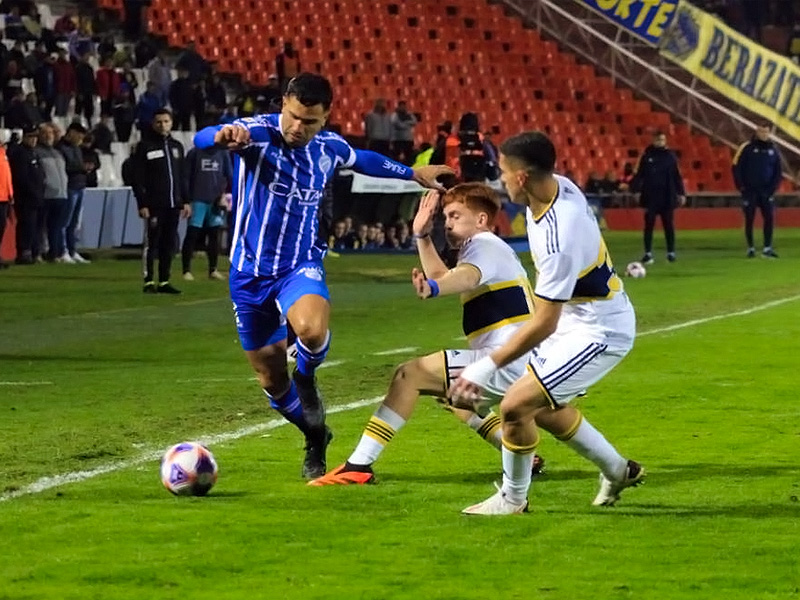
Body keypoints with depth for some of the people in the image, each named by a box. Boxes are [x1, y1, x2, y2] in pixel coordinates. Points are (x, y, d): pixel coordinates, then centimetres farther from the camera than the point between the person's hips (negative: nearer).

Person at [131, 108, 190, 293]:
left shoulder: (176, 146, 15)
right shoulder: (145, 146, -3)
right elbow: (138, 178, -7)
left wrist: (185, 201, 12)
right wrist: (142, 204, -14)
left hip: (173, 205, 5)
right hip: (154, 206, -5)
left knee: (169, 245, 6)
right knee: (151, 244, -3)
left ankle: (164, 282, 11)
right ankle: (149, 282, 1)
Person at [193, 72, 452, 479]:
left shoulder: (329, 148, 1)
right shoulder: (257, 132, -13)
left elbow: (363, 160, 25)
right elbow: (201, 139, -32)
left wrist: (412, 173, 37)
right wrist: (223, 136, -56)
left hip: (300, 266, 1)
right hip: (250, 272, -1)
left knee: (312, 329, -33)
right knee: (271, 380, 7)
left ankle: (306, 378, 2)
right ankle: (316, 438, 35)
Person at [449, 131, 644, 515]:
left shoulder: (559, 239, -35)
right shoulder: (558, 186, -9)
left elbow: (543, 324, -30)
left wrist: (487, 367, -27)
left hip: (598, 331, -10)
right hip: (575, 315, 10)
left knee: (516, 405, -13)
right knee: (543, 408, 21)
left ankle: (513, 498, 9)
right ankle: (618, 471, 39)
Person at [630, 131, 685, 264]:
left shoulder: (670, 156, 4)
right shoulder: (647, 156, 2)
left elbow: (676, 176, 6)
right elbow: (639, 175, -1)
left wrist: (681, 193, 1)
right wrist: (635, 187, -15)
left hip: (667, 197, 1)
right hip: (650, 197, -1)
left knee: (668, 225, 4)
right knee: (649, 225, 0)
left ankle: (671, 252, 11)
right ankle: (648, 253, 3)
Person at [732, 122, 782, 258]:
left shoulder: (773, 150, 6)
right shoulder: (747, 148, -3)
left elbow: (778, 172, 10)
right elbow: (737, 168, -3)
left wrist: (773, 188, -2)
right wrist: (741, 187, -9)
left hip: (766, 191, 2)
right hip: (749, 191, -2)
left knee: (769, 218, -6)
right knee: (749, 220, 0)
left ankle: (767, 248, 0)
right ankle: (750, 248, 8)